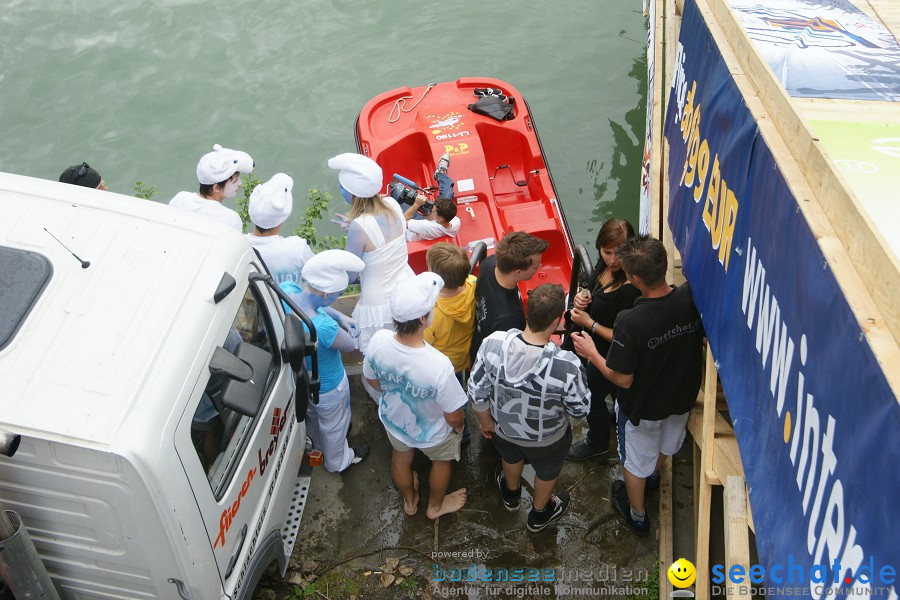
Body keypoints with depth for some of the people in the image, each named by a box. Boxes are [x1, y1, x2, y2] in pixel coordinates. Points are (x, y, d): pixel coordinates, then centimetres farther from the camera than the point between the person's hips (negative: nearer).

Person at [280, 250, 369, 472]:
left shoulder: (285, 290, -28)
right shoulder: (324, 328, -47)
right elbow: (350, 346, -23)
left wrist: (339, 316, -12)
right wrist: (345, 331, -2)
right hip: (326, 387, -6)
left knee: (312, 416, 38)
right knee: (333, 426, 28)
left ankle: (318, 446, 69)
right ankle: (338, 461, 59)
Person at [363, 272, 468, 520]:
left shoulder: (378, 340, -32)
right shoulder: (439, 366, -45)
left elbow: (371, 379, -8)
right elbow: (453, 416, -27)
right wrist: (458, 427, -3)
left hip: (392, 419, 4)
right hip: (432, 433, -3)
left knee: (401, 457, 35)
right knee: (442, 461, 32)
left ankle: (409, 501, 64)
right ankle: (435, 506, 59)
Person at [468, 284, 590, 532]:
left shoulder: (492, 343, -32)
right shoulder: (567, 366, -40)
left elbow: (477, 391, -16)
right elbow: (580, 410, -20)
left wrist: (485, 421, 4)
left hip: (503, 428, 3)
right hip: (546, 440, -2)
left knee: (511, 457, 38)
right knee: (547, 471, 33)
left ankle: (511, 494, 69)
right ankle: (539, 514, 61)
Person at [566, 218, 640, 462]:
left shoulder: (630, 290, -37)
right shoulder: (604, 267, -11)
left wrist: (589, 323, -24)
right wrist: (583, 301, -12)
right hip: (597, 350, 7)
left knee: (592, 396, 18)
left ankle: (597, 444, 46)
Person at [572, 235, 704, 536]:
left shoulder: (630, 322, -39)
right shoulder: (693, 298, -25)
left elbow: (623, 379, -26)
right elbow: (704, 339, -6)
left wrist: (591, 353, -12)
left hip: (642, 407, -5)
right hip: (682, 395, 5)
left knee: (636, 460, 25)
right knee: (667, 443, 36)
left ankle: (637, 515, 49)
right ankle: (654, 474, 67)